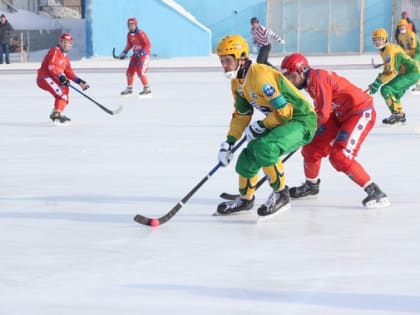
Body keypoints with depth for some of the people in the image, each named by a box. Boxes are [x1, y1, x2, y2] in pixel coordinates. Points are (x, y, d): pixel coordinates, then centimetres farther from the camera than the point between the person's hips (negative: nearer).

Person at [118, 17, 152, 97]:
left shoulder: (140, 33, -19)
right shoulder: (129, 35, 6)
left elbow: (148, 45, -21)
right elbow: (129, 45, 20)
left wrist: (142, 53, -28)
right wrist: (124, 53, 8)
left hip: (144, 54, -8)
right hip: (136, 54, 8)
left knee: (140, 72, -19)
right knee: (130, 71, 11)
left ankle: (147, 89, -12)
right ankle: (129, 88, 28)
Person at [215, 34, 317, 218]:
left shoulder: (260, 76, -26)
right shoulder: (237, 82, 5)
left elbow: (284, 112, -26)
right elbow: (241, 115, 15)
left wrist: (260, 126, -14)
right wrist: (228, 143, 8)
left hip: (301, 121, -10)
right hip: (279, 123, 10)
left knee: (265, 148, -32)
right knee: (248, 157, 7)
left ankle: (281, 195, -15)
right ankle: (245, 199, 30)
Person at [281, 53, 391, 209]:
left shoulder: (317, 79, -22)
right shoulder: (310, 81, 8)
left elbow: (324, 115, -23)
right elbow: (319, 111, 17)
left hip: (361, 113, -10)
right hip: (341, 114, 10)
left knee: (339, 156, -21)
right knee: (312, 147, 13)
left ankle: (375, 192, -18)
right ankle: (311, 186, 37)